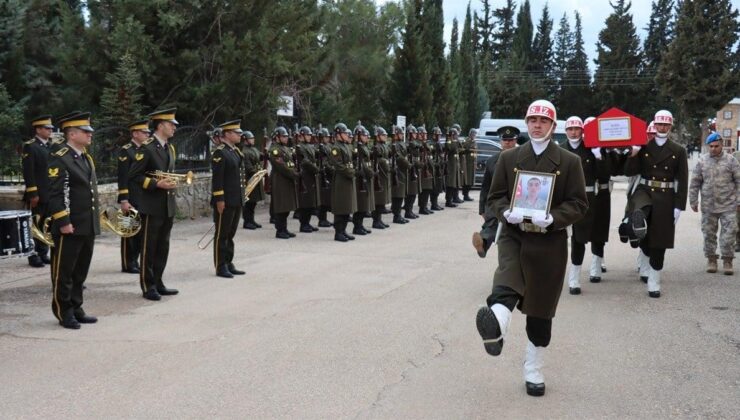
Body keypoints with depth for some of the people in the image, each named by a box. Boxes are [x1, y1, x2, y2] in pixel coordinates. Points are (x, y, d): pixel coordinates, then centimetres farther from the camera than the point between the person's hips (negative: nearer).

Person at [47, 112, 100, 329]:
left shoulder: (87, 158, 16)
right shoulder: (59, 159, -11)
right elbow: (54, 194, -16)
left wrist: (96, 219, 18)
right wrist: (63, 222, -20)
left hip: (88, 227, 8)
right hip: (69, 228, -8)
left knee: (80, 272, 15)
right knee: (64, 272, 3)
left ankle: (76, 309, 25)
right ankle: (64, 313, 12)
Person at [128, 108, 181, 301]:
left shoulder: (170, 148, 13)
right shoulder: (147, 148, -13)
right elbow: (133, 176, -14)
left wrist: (172, 183, 5)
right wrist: (157, 184, -20)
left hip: (168, 205, 8)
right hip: (152, 206, -8)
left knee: (163, 247, 13)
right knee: (149, 247, 2)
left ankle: (158, 283, 23)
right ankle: (148, 286, 10)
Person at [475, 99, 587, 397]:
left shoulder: (569, 161, 2)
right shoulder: (508, 158, 7)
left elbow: (579, 204, 0)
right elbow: (495, 197, 9)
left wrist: (552, 218, -19)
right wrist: (507, 213, -14)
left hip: (550, 242, 0)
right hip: (513, 235, 0)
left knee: (541, 307, 7)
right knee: (508, 281, -32)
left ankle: (534, 370, 22)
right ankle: (496, 326, -60)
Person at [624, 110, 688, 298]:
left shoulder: (678, 151, 3)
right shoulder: (643, 147, 4)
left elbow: (682, 181, 2)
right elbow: (629, 172, 1)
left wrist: (679, 206, -4)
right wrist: (633, 154, -14)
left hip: (666, 198, 1)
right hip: (644, 191, 0)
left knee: (659, 243, 4)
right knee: (639, 216, -38)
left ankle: (654, 283, 15)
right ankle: (644, 244, -12)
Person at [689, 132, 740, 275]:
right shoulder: (702, 161, 4)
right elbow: (695, 183, 9)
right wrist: (693, 201, 7)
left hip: (728, 205, -2)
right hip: (708, 206, 2)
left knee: (728, 233, -3)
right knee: (709, 234, 8)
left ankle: (727, 261, 8)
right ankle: (711, 260, 20)